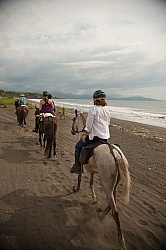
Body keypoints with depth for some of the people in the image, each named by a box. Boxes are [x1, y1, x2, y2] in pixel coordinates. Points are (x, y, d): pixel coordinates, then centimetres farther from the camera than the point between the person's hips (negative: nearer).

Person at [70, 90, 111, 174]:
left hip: (95, 135, -7)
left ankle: (77, 166, 8)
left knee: (78, 147, 10)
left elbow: (89, 123, -12)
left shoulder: (93, 109, -11)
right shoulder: (107, 111, 10)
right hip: (105, 136, 7)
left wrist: (85, 134, -5)